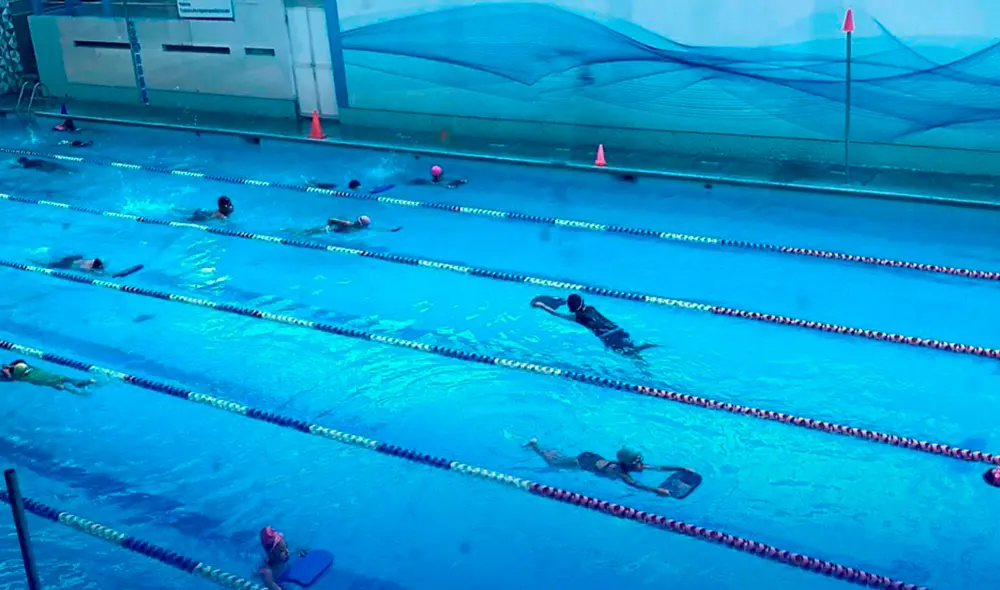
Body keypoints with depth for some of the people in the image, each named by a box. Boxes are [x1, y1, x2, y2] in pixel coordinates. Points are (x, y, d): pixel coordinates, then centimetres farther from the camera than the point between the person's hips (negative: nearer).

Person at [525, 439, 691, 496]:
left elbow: (659, 467, -22)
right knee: (552, 462, 18)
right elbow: (633, 484, -58)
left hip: (595, 458, 6)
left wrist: (681, 468, -31)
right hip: (584, 462, -6)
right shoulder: (619, 471, -40)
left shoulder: (637, 466, -21)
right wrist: (655, 490, -68)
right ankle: (534, 444, 34)